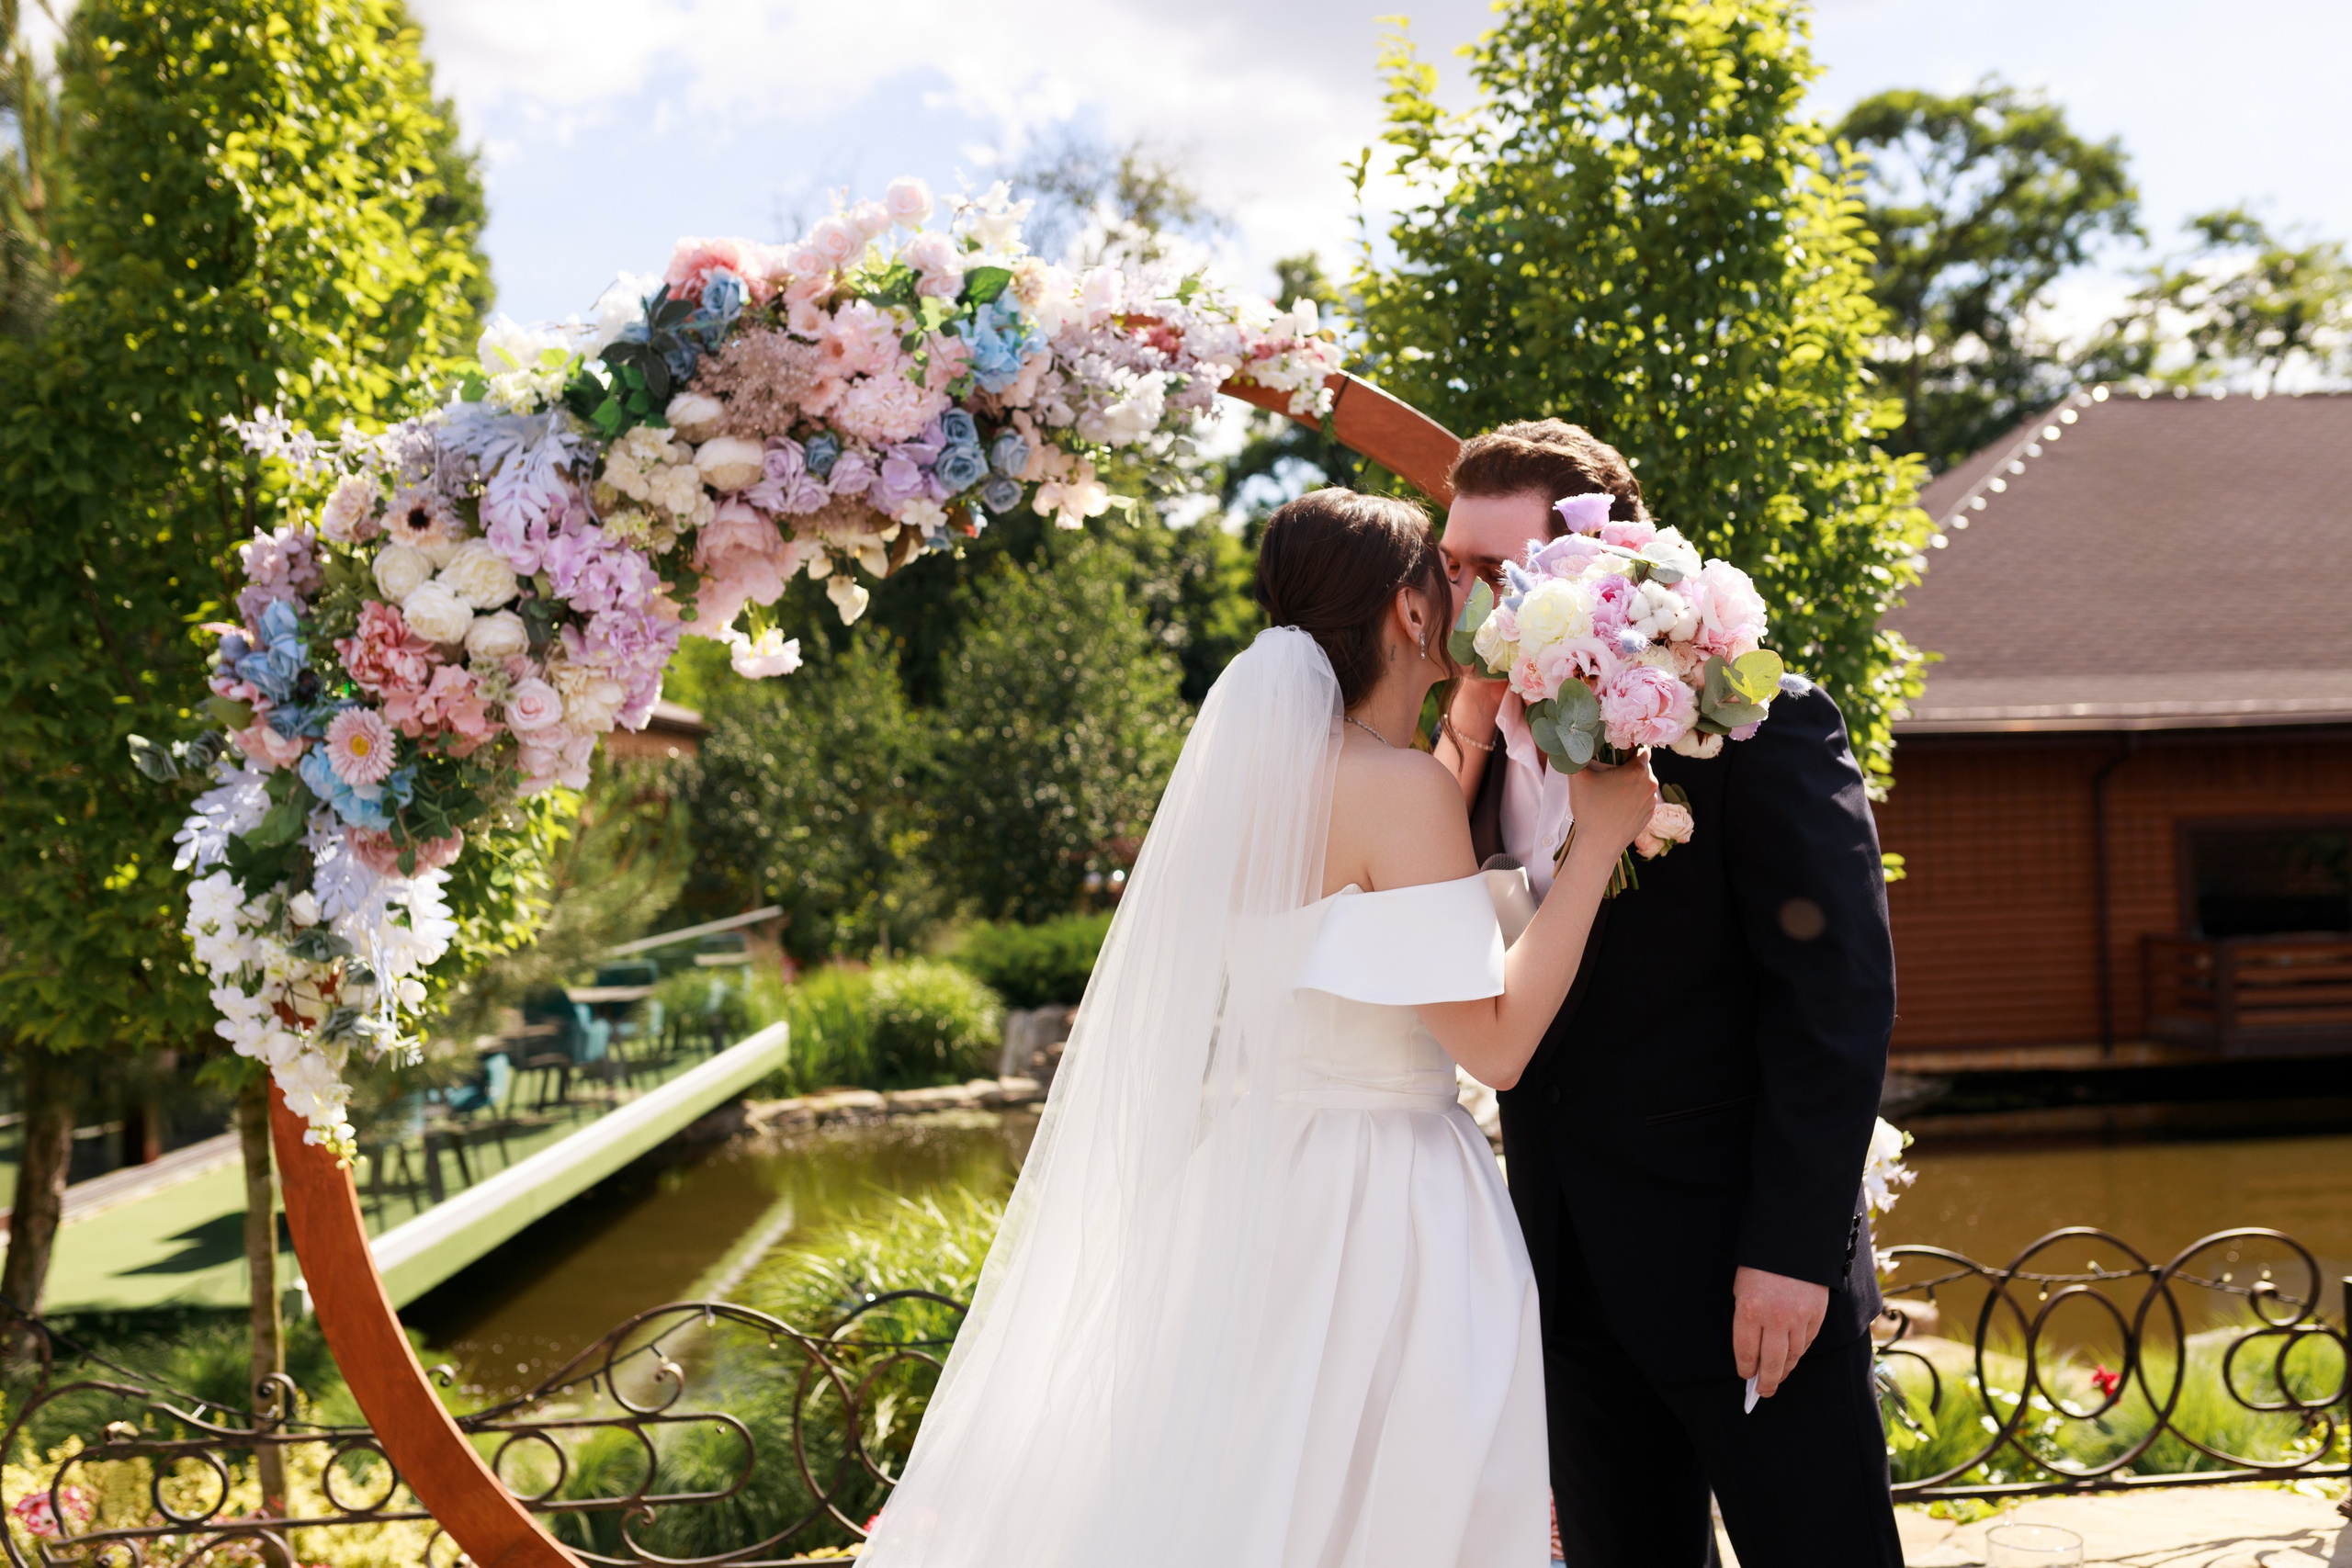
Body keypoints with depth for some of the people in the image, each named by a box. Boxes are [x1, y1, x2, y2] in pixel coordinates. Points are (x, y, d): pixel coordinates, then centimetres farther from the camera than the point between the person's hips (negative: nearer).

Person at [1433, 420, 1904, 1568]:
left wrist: (1791, 1248, -18)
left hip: (1750, 1269, -6)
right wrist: (1460, 760, -7)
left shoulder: (1757, 725, -12)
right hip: (1577, 1279, 6)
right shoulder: (1479, 752, 6)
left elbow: (1837, 998, -14)